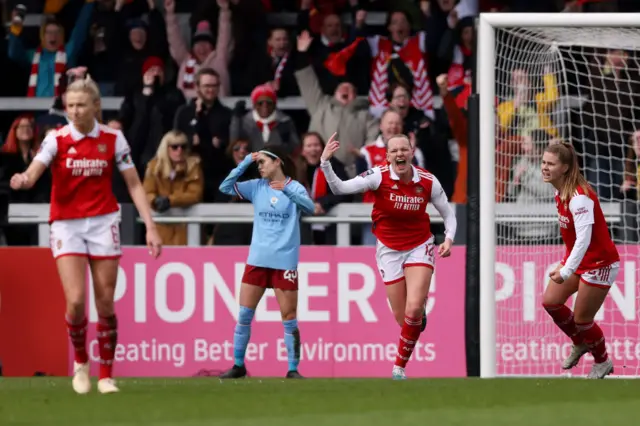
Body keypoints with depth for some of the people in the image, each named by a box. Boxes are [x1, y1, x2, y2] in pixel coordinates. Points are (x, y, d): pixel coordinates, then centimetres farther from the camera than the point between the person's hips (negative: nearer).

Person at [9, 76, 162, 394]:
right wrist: (23, 180, -46)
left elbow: (133, 185, 3)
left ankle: (106, 375, 13)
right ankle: (81, 362, 14)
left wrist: (150, 226, -5)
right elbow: (33, 172, -22)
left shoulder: (113, 139, -2)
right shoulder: (56, 139, -6)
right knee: (75, 301, -13)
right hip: (66, 225, -1)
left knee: (106, 303, 1)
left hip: (103, 224, 1)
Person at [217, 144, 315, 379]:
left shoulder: (294, 187, -3)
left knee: (289, 318, -1)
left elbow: (310, 207, -20)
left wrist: (286, 190, -33)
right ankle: (238, 365, 14)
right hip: (257, 259, 4)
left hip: (285, 261, -4)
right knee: (244, 314, 4)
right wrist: (245, 163, -7)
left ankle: (293, 369, 6)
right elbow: (225, 187, 1)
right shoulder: (257, 186, 7)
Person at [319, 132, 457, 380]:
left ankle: (399, 366, -1)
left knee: (414, 309, -18)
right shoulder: (379, 176, -15)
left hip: (419, 246, 0)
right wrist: (325, 163, -37)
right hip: (389, 249, 0)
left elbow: (448, 214, 4)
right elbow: (340, 188, -22)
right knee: (402, 317, -1)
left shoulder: (428, 182, -10)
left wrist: (449, 239, -13)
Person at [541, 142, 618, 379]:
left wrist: (566, 271, -46)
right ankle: (580, 343, 30)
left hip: (599, 263, -9)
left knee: (582, 319, 0)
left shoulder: (579, 197, -29)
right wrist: (566, 264, 18)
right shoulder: (561, 193, 0)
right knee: (550, 302, 5)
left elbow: (583, 239, -37)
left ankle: (602, 363, 25)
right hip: (577, 259, 9)